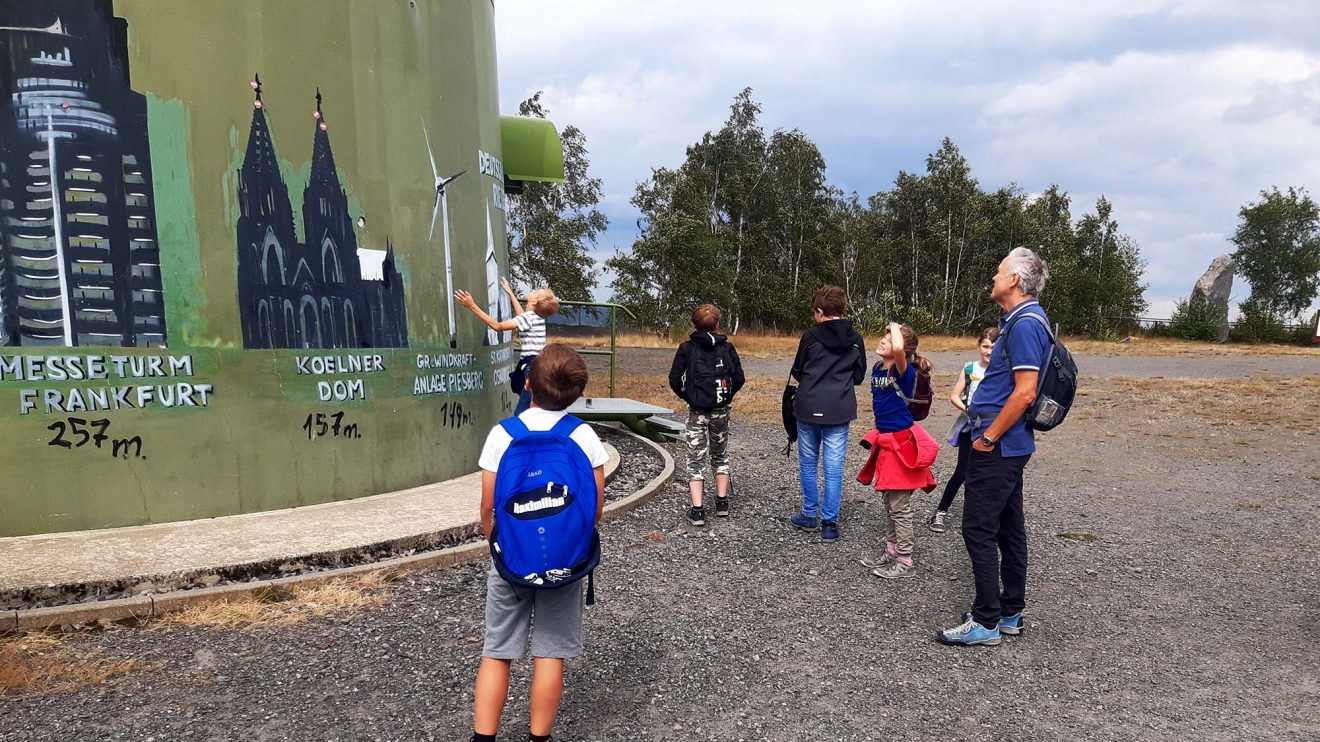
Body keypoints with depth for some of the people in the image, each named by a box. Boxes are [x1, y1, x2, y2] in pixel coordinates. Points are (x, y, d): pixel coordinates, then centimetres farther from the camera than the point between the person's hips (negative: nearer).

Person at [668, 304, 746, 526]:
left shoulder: (686, 348, -5)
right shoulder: (727, 347, -2)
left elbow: (674, 380, -7)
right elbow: (739, 378, -2)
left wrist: (689, 398, 9)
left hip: (697, 413, -2)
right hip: (721, 411, 2)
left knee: (696, 459, 3)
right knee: (720, 456, 19)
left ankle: (697, 510, -3)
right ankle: (722, 503, 25)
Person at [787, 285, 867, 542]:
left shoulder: (811, 336, -7)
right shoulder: (855, 340, 1)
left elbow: (797, 372, 3)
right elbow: (859, 376, 9)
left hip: (809, 408, -1)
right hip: (839, 411, 2)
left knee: (808, 464, 14)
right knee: (834, 468, 5)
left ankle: (809, 515, 22)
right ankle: (829, 523, 7)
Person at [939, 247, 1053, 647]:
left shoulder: (1025, 323, -17)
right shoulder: (1019, 321, 15)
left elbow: (1025, 392, -25)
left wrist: (987, 438, -18)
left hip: (998, 447, -11)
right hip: (1008, 445, 11)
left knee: (979, 530, -5)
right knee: (1009, 529, 15)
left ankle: (986, 622, 4)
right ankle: (1010, 613, 25)